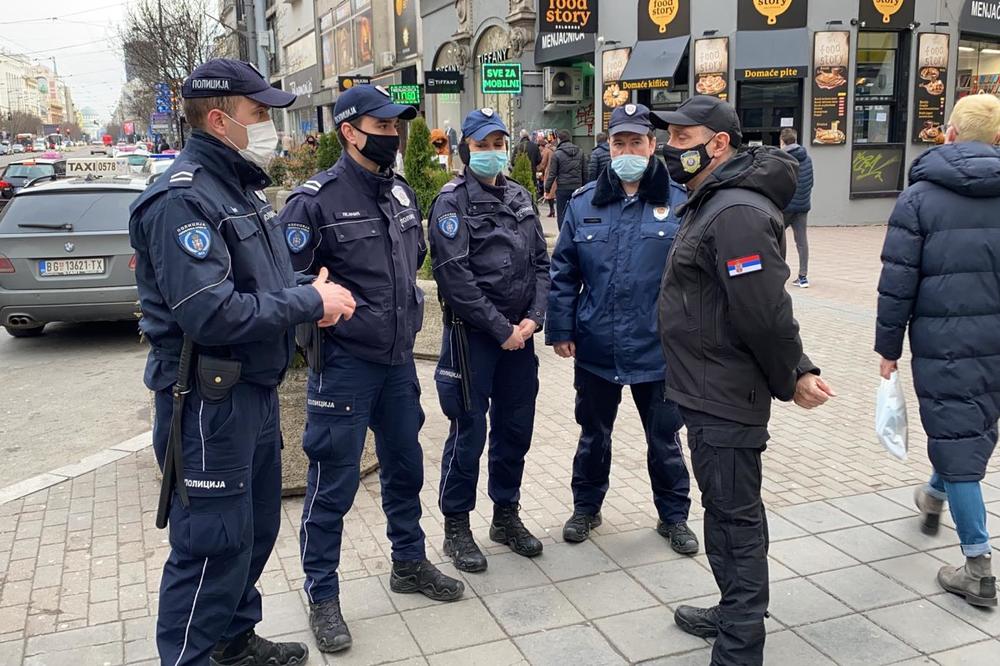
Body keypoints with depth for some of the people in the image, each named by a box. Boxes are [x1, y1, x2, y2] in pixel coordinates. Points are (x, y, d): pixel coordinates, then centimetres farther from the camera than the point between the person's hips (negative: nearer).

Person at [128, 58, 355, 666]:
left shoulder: (244, 189, 12)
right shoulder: (182, 200, -19)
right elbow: (213, 315, -28)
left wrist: (311, 296, -1)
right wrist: (310, 302, -19)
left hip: (257, 390, 10)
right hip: (209, 402, -10)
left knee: (257, 528, 21)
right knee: (214, 544, 1)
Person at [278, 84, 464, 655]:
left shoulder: (402, 192, 7)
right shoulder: (317, 199, -15)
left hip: (399, 359, 7)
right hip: (345, 364, -7)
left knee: (405, 465, 19)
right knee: (333, 483, 2)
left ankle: (410, 563, 38)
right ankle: (323, 596, 19)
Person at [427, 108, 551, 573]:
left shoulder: (520, 197, 12)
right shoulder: (452, 202, -7)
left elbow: (541, 261, 10)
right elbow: (455, 276, -15)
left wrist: (533, 318, -4)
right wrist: (501, 328, -15)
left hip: (519, 332, 6)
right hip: (473, 334, -6)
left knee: (516, 427, 13)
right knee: (469, 432, 2)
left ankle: (506, 516, 31)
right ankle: (456, 527, 18)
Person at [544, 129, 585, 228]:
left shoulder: (557, 154, -8)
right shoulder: (580, 152, 5)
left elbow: (552, 174, -7)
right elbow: (584, 172, 10)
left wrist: (547, 189, 0)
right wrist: (584, 186, 18)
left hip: (562, 188, -4)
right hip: (577, 188, 4)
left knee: (561, 215, 3)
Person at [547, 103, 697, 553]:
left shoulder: (678, 203, -4)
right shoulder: (584, 203, 0)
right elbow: (563, 272, 3)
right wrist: (560, 329, -1)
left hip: (658, 348, -1)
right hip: (596, 347, 2)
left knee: (664, 438, 14)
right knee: (593, 434, 19)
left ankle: (674, 515, 33)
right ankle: (586, 506, 38)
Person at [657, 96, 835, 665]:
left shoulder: (737, 213, -21)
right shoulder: (712, 203, 14)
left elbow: (766, 312, -26)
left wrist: (791, 377, -12)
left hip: (726, 401, -10)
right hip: (712, 391, 10)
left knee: (734, 518, -1)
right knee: (730, 511, 21)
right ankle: (737, 614, 37)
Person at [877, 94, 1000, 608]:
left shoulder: (919, 196, -6)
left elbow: (897, 281, -9)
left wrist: (888, 346, -1)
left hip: (944, 342, -5)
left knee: (956, 440, 2)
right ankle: (934, 497, 51)